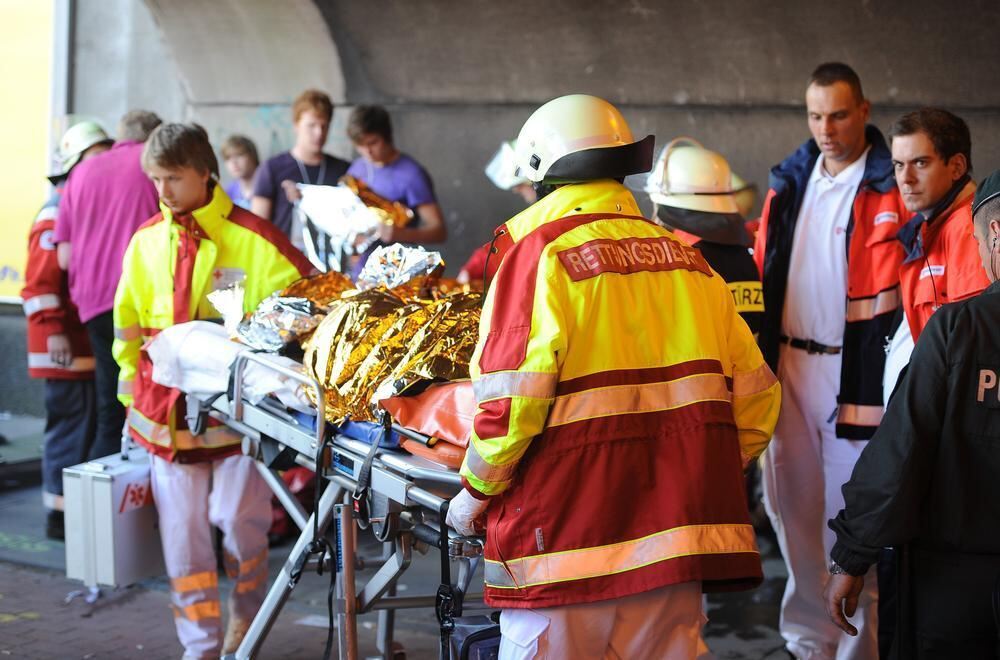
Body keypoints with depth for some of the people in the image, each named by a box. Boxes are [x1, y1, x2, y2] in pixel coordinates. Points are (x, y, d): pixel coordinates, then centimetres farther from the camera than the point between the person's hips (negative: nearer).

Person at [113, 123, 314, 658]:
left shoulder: (251, 237, -7)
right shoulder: (146, 241, 6)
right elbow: (128, 325, 16)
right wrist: (133, 395, 15)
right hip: (167, 408, 4)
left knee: (241, 524, -1)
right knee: (183, 533, 5)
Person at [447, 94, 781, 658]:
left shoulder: (542, 254, -6)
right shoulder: (686, 258, 10)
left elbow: (510, 401, -15)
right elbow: (756, 396, 8)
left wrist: (477, 493, 0)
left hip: (570, 529, -5)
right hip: (677, 528, 5)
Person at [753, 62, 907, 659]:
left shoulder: (887, 190, -8)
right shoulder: (790, 180, 11)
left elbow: (886, 296, -11)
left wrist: (866, 391, -16)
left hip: (851, 365, -6)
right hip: (787, 362, 6)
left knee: (850, 511, -1)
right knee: (789, 500, 12)